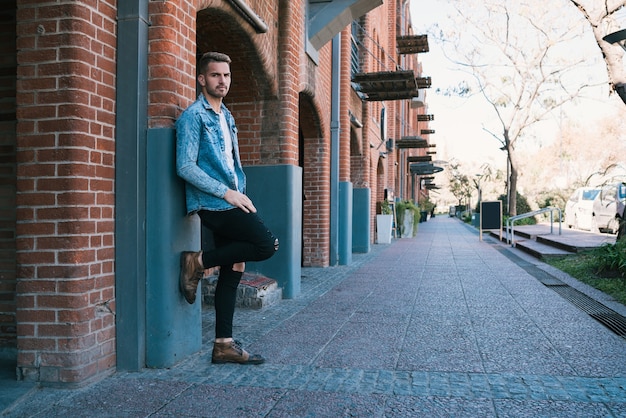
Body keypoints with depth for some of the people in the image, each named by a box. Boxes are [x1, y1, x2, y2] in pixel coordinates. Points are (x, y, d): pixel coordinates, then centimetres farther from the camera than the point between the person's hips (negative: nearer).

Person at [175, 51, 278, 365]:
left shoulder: (226, 118, 21)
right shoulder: (194, 116, -6)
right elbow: (185, 167, -14)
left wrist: (240, 194, 12)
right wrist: (226, 193, -17)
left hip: (229, 202, 8)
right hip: (213, 204, -8)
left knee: (233, 270, 6)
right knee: (265, 245, -18)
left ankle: (224, 344, 13)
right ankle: (198, 262, -4)